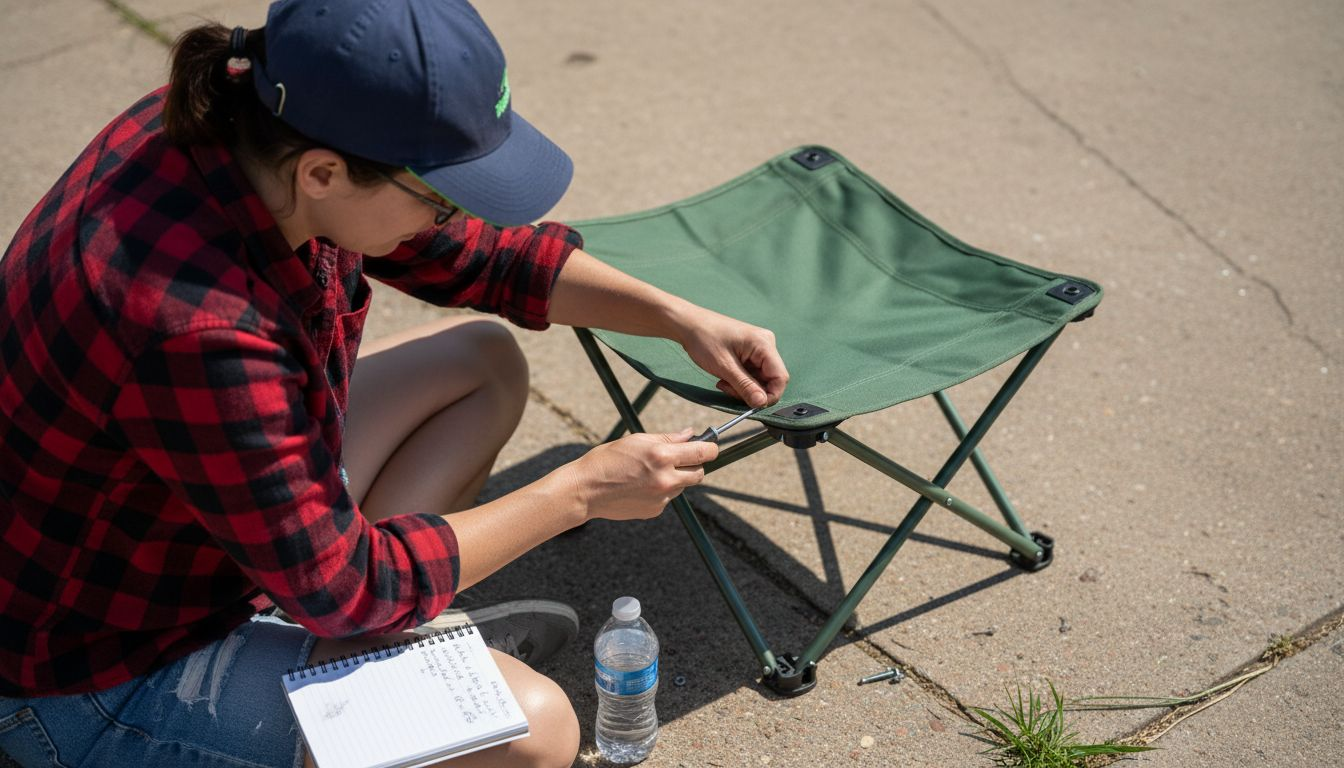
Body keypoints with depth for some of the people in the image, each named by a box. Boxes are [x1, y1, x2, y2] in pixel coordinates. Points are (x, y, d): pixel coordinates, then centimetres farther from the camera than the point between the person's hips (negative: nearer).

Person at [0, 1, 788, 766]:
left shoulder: (249, 128, -14)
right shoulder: (195, 325, -39)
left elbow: (474, 257, 1)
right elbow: (342, 586, -26)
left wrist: (682, 319, -3)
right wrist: (582, 491, -19)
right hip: (102, 671, -8)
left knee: (483, 360, 9)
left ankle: (396, 639, 5)